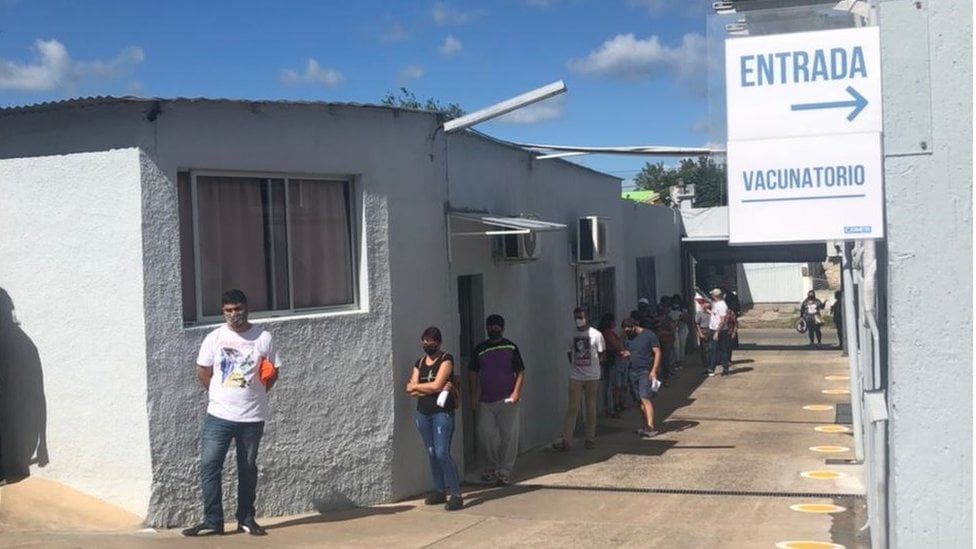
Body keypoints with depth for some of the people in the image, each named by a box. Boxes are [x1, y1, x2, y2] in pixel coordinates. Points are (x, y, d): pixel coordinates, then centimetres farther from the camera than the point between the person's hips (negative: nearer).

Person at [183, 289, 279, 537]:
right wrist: (221, 394, 6)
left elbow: (272, 373, 5)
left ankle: (246, 519, 21)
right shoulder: (214, 338, -1)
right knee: (209, 466, -4)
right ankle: (212, 521, 4)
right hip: (219, 415, 1)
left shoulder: (263, 338, -3)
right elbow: (203, 373, 8)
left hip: (252, 417, 0)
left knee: (248, 468, 10)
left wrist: (256, 393, -6)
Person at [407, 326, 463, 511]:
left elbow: (436, 385, -14)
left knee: (442, 453, -13)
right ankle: (440, 491, 19)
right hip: (422, 413, 6)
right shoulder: (419, 362, 13)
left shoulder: (446, 359, -4)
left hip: (442, 412, -6)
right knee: (431, 454, 9)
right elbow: (411, 390, 4)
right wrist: (432, 389, -9)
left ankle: (456, 494, -9)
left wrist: (416, 386, 0)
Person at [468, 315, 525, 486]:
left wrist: (516, 392, -12)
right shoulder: (479, 349, 8)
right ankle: (491, 466, 20)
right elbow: (473, 373, 13)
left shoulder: (510, 347, 2)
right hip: (485, 401, 2)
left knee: (508, 436, 0)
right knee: (485, 435, 1)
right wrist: (474, 396, 6)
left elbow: (520, 372, 0)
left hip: (506, 400, -2)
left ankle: (505, 471, 10)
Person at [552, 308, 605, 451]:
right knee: (572, 408, -3)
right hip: (575, 377, 1)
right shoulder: (571, 335, 4)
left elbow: (601, 354, 5)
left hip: (592, 377, -1)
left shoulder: (596, 334, -3)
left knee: (591, 409, 7)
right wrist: (575, 364, 3)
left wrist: (591, 364, 1)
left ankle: (590, 439, 17)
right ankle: (565, 440, -6)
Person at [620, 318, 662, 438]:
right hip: (634, 372, 7)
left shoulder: (649, 335, -6)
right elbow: (627, 353, 24)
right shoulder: (628, 339, 14)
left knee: (645, 399, -16)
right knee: (641, 400, 8)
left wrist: (654, 370, -16)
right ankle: (645, 426, 13)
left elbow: (657, 353, -8)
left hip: (646, 372, -7)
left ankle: (651, 428, -21)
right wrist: (626, 355, -2)